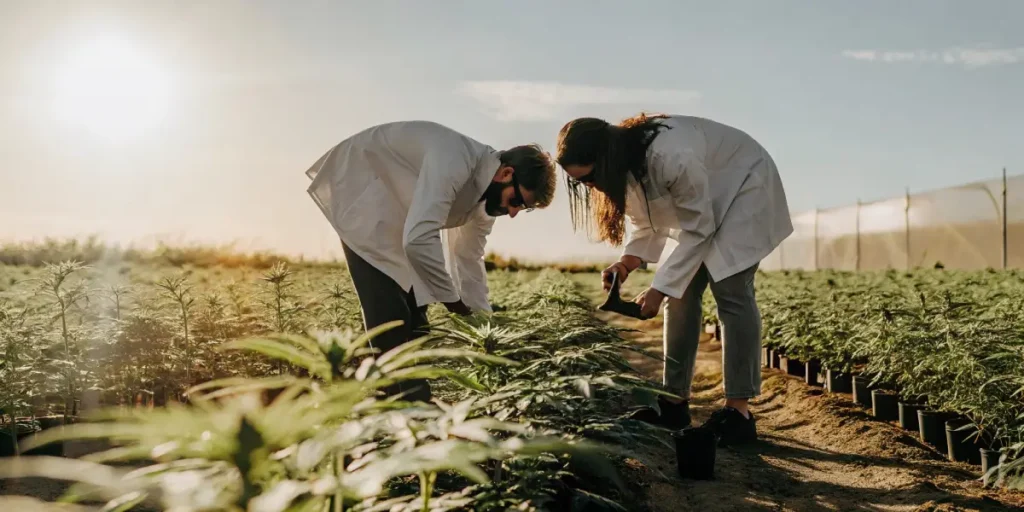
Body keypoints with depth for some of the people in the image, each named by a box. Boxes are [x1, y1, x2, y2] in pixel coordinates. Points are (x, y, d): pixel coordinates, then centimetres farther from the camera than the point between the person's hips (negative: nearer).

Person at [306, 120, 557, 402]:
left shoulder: (487, 190, -5)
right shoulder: (452, 163, -34)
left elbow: (469, 258, 6)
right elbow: (419, 240, -42)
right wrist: (452, 300, -30)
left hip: (395, 210, 9)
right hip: (359, 190, -9)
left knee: (412, 304, 7)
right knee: (389, 308, -16)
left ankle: (415, 401, 16)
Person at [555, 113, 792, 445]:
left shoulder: (672, 157, -39)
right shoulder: (623, 165, -15)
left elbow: (697, 230, -28)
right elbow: (647, 221, 0)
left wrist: (660, 288, -29)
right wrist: (630, 259, -19)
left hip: (745, 186, -7)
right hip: (699, 202, 8)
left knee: (730, 289, -17)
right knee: (682, 291, -1)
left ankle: (738, 412, -14)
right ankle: (675, 401, 4)